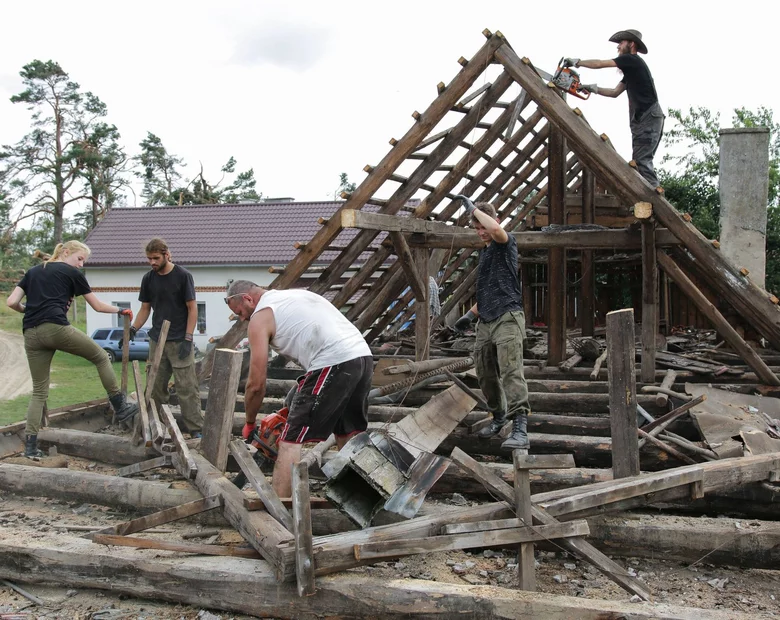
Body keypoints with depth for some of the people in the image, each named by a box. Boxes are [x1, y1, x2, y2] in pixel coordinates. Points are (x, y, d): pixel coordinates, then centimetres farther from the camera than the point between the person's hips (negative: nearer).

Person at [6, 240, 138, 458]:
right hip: (56, 328, -5)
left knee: (39, 391, 11)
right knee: (101, 357, 15)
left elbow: (11, 302, 14)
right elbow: (98, 306, 16)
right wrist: (120, 310, 31)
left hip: (31, 334, 6)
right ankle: (120, 407, 16)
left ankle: (30, 446, 4)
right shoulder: (72, 273, 11)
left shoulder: (32, 271, 25)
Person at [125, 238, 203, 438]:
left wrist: (188, 339, -12)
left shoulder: (183, 276, -6)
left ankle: (196, 430, -4)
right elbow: (145, 309, 14)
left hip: (179, 342, -5)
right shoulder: (148, 279, 8)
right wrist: (133, 329, -2)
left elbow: (192, 308, -6)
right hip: (157, 340, 5)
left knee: (187, 387, -6)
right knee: (156, 387, 6)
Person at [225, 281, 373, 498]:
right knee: (349, 439, 22)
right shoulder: (298, 295, 30)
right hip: (363, 357, 9)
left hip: (334, 364, -9)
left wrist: (249, 423, 20)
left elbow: (256, 383, 4)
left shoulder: (260, 316, 6)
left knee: (291, 442, -1)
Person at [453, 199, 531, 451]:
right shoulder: (483, 252, 22)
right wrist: (471, 313, 19)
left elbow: (495, 229, -28)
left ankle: (520, 430, -25)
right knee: (486, 376, 12)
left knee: (511, 373, -19)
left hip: (507, 318, -8)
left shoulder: (506, 243, -1)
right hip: (485, 322, 8)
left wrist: (474, 208, -13)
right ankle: (499, 416, 31)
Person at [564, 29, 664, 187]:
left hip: (648, 118, -10)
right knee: (642, 162, 7)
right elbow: (615, 92, 26)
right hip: (643, 119, 10)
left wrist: (576, 62, 6)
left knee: (641, 161, -17)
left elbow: (600, 64, -4)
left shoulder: (631, 59, -5)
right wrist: (592, 88, 17)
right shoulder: (631, 69, 24)